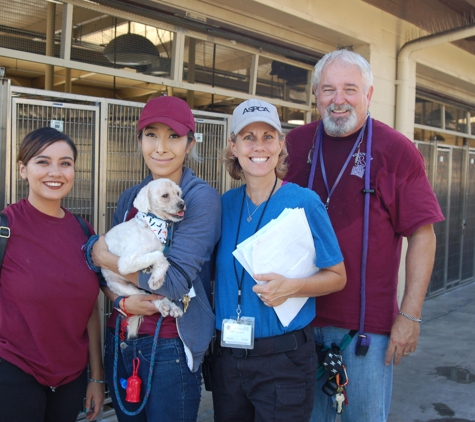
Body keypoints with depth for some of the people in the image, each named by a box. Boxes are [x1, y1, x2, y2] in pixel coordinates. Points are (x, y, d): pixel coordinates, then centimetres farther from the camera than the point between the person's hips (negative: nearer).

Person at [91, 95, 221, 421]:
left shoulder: (201, 198, -11)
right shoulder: (130, 199, 7)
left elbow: (176, 280, -20)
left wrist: (106, 257, -9)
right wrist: (123, 301, -12)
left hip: (170, 346, -6)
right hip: (121, 342, 6)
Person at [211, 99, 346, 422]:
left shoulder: (304, 202, -11)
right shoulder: (226, 203, 2)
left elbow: (337, 276, -5)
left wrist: (292, 287, -22)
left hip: (285, 359, -4)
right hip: (227, 356, 5)